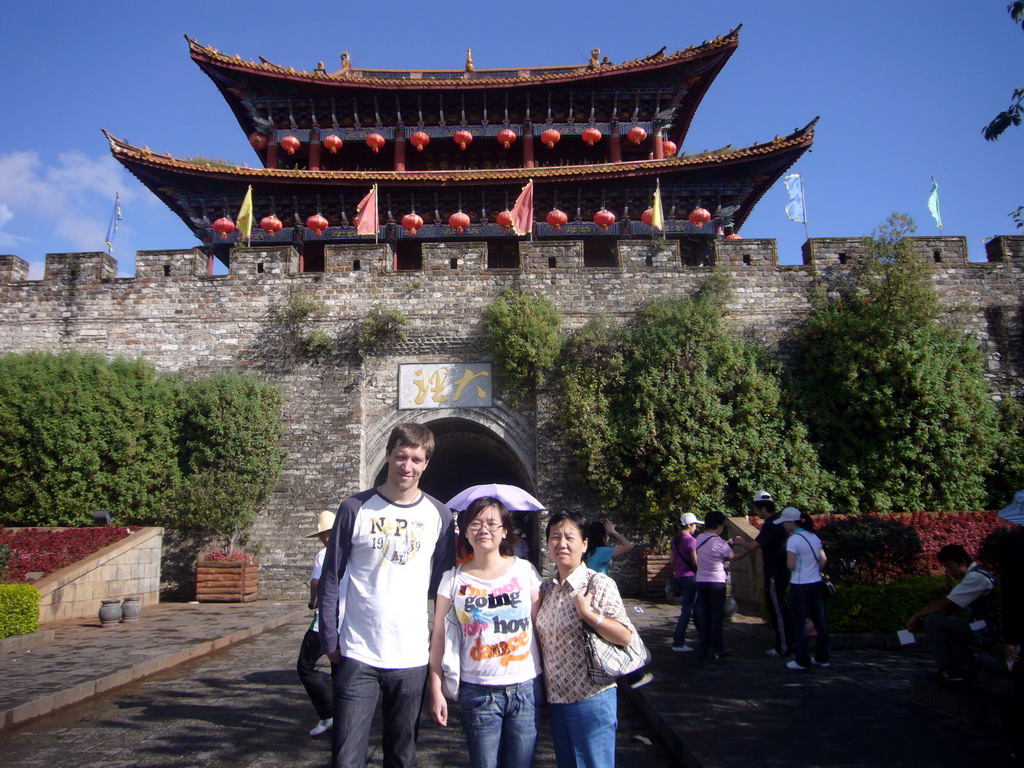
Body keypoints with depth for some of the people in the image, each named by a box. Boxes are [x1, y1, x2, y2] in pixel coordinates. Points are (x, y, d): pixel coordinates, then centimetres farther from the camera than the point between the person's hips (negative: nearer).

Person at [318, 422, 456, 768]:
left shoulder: (439, 516, 2)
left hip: (413, 659, 2)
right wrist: (330, 643, -3)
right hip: (357, 656, -1)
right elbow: (331, 580, 0)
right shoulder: (356, 509, -3)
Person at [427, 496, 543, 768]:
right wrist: (436, 690, -3)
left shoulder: (525, 570, 1)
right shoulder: (453, 579, -1)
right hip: (478, 692, -1)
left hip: (526, 688, 1)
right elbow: (438, 636, 1)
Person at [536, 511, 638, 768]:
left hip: (591, 698, -6)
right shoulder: (546, 588, 6)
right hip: (556, 698, 6)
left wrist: (588, 614, -25)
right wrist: (543, 692, 11)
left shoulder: (599, 584, -12)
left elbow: (625, 636, -16)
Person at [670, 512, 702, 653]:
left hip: (678, 576, 8)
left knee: (694, 606, 21)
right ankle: (678, 643, -3)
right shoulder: (691, 540, -14)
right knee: (687, 610, -3)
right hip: (689, 577, -8)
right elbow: (696, 562, -14)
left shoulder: (675, 540, 9)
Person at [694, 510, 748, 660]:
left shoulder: (699, 539, 2)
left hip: (701, 582, 6)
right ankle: (716, 650, 9)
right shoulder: (720, 543, -16)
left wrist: (729, 544, 15)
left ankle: (704, 649, 15)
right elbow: (734, 557, -2)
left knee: (703, 615, 11)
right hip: (717, 583, -5)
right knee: (717, 616, 4)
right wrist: (748, 549, 14)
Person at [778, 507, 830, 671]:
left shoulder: (793, 540, -16)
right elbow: (823, 560, 8)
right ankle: (822, 657, 22)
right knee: (819, 620, 13)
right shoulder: (813, 536, 6)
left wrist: (788, 562, 2)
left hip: (800, 586, -7)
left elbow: (791, 565, -19)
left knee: (799, 623, 3)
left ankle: (802, 660, 8)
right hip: (816, 583, 7)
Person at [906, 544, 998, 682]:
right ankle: (966, 667, 12)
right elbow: (950, 605, 14)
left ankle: (949, 670, -7)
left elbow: (946, 604, -17)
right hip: (988, 630, 10)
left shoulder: (975, 577, -17)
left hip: (988, 633, -10)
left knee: (932, 621, -13)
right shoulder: (976, 575, 15)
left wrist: (917, 616, -8)